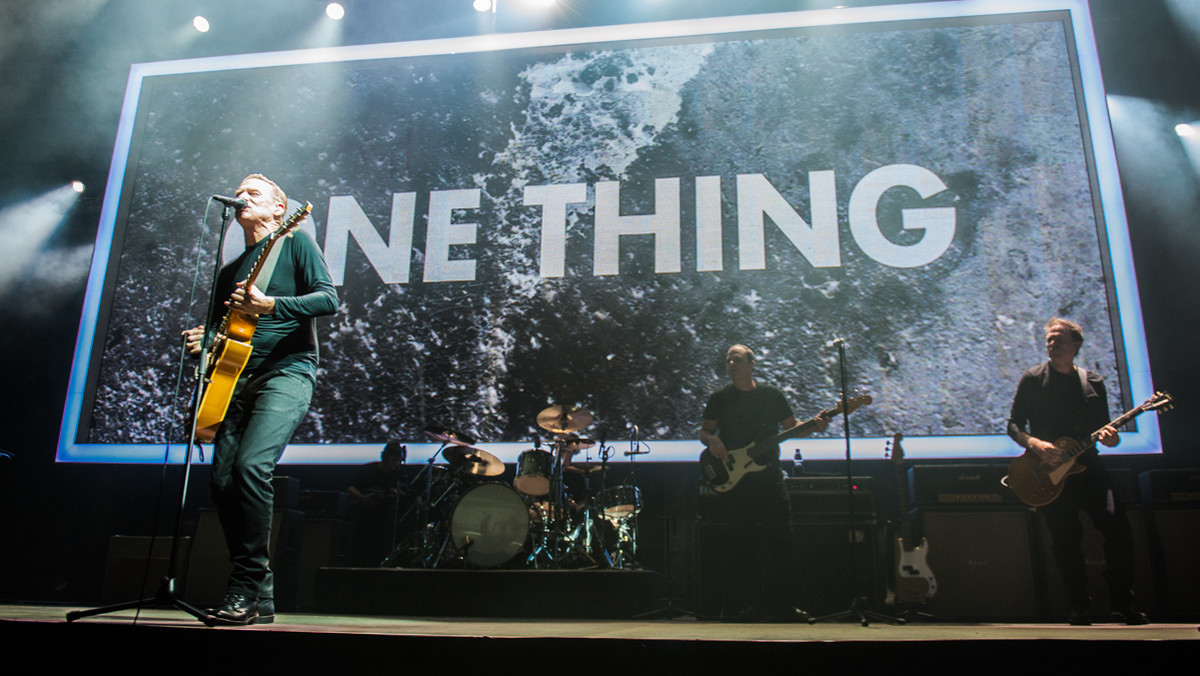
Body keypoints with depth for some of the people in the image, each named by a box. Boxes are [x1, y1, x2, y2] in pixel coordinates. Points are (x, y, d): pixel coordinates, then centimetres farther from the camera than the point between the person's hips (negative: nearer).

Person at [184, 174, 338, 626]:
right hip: (237, 380, 7)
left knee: (251, 466, -24)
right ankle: (260, 596, 6)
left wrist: (269, 306, -20)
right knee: (223, 479, -3)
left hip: (287, 373, -7)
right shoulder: (229, 270, 25)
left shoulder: (295, 242, 6)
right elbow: (218, 329, 28)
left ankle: (246, 588, -15)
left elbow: (328, 300, -8)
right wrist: (200, 341, 4)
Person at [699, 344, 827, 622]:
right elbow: (704, 432, 11)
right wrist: (711, 441, -11)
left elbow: (792, 427, 12)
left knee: (780, 541, 0)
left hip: (769, 477, 1)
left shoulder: (771, 394, 8)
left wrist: (814, 426, -7)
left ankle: (783, 605, 11)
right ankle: (746, 605, 10)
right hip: (734, 482, -1)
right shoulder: (720, 398, 7)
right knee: (740, 544, 0)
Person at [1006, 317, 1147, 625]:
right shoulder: (1032, 379, 3)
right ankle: (1080, 608, 10)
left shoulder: (1093, 383, 13)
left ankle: (1122, 605, 2)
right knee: (1065, 540, -3)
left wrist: (1109, 436, -7)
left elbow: (1103, 427, 17)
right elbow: (1014, 425, 1)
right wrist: (1035, 444, -17)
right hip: (1049, 471, -2)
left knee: (1117, 525, -12)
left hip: (1087, 465, 3)